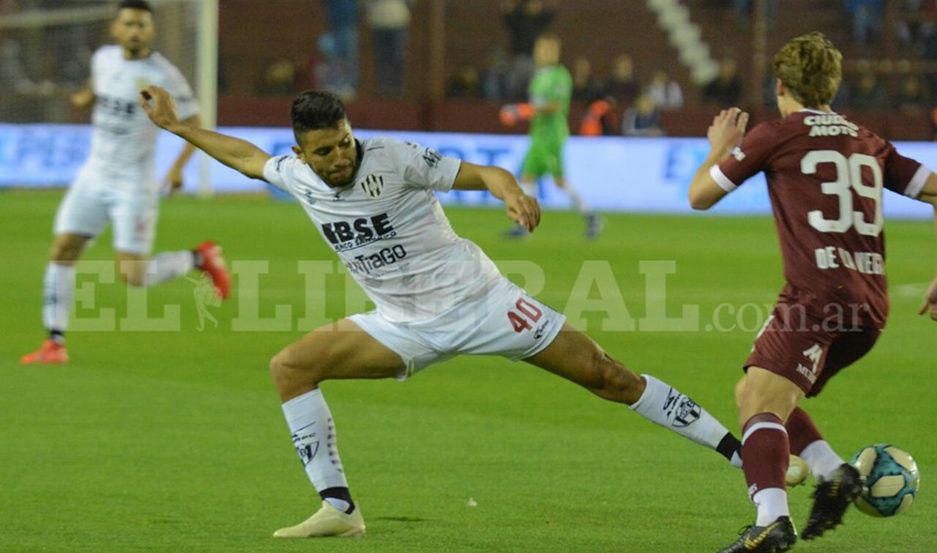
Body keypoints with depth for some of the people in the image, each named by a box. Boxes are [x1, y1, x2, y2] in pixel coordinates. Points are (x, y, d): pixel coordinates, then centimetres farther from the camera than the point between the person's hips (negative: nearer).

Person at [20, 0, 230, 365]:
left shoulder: (164, 76, -14)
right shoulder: (103, 58, 4)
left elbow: (193, 124, -8)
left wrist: (178, 166, -25)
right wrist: (85, 98, 1)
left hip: (134, 186, -6)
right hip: (93, 176, 6)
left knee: (134, 277, -8)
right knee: (61, 252, -3)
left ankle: (201, 258, 18)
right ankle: (55, 344, 3)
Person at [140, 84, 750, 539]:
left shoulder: (394, 159, -18)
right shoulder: (297, 177, -2)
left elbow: (481, 173, -21)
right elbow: (249, 156, 19)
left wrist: (514, 193, -42)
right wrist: (178, 126, 22)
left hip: (477, 300, -5)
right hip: (407, 328, 5)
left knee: (606, 375, -8)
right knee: (290, 366, -9)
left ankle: (737, 450, -1)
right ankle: (338, 508, -10)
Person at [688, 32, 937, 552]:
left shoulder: (775, 135, 3)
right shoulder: (868, 143, 20)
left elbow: (699, 196, 12)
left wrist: (720, 148, 32)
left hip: (817, 296, -7)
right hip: (868, 306, 7)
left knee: (761, 404, -18)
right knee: (752, 393, 21)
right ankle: (832, 472, 5)